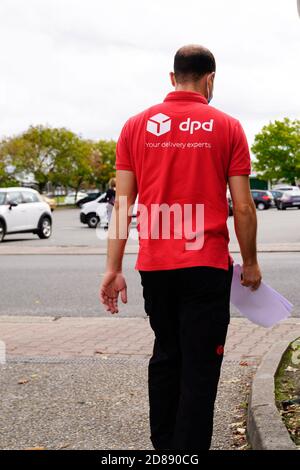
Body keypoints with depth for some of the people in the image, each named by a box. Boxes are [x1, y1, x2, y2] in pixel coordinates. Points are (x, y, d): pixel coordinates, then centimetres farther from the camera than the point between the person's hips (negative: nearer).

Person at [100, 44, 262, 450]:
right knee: (200, 368, 4)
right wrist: (250, 264, 9)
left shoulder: (137, 125, 4)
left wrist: (113, 269, 3)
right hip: (206, 265, -3)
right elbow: (243, 208, -4)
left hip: (154, 265, 4)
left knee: (165, 356, 19)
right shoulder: (227, 127, -1)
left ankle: (163, 445, 30)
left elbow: (122, 203, 0)